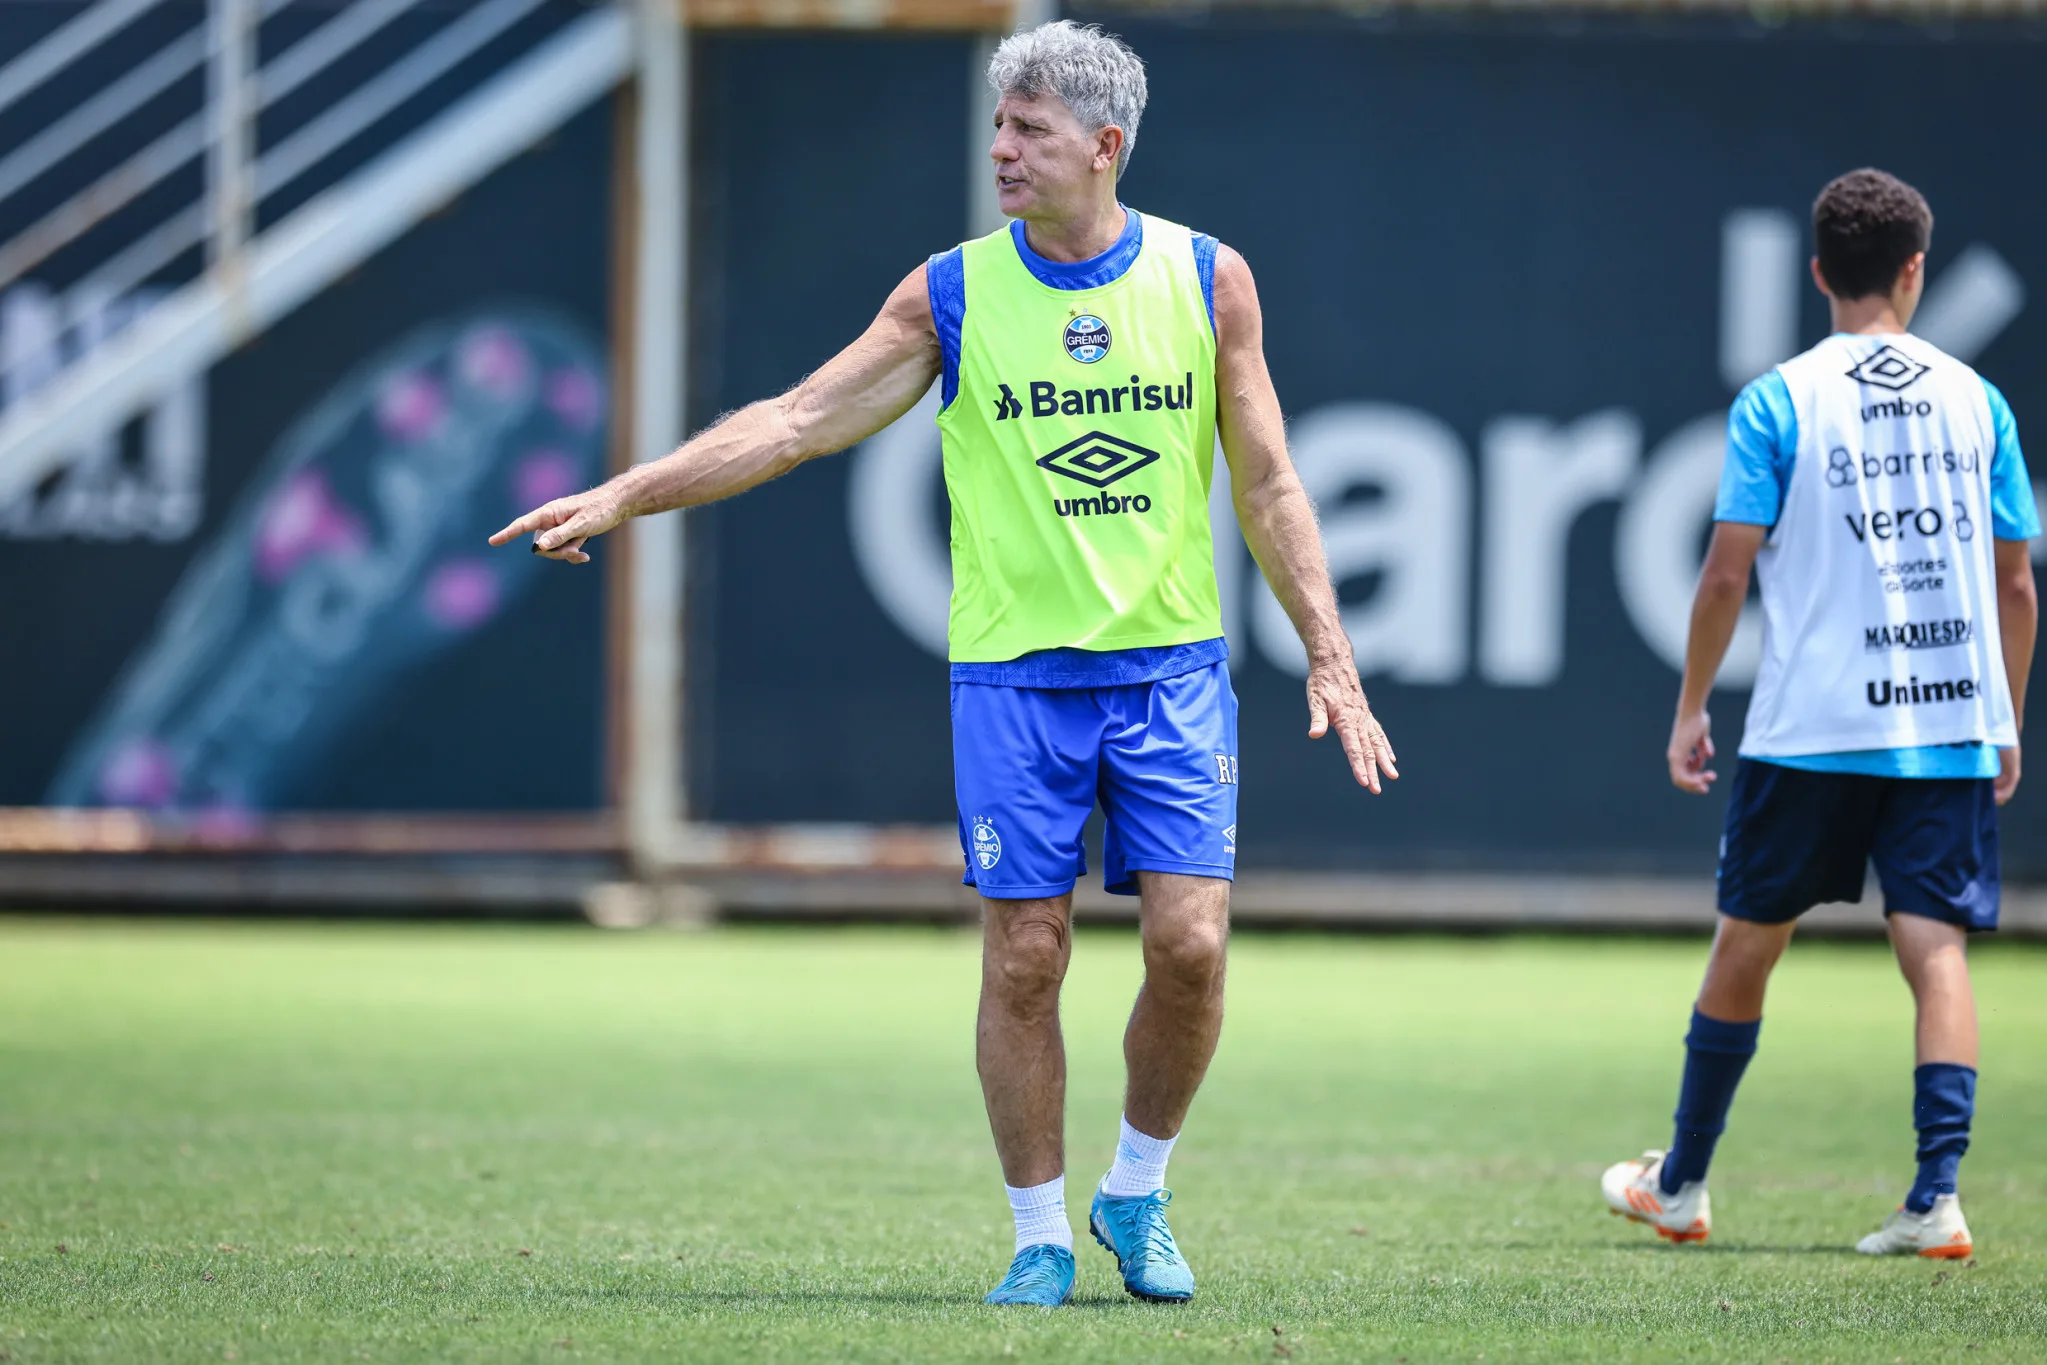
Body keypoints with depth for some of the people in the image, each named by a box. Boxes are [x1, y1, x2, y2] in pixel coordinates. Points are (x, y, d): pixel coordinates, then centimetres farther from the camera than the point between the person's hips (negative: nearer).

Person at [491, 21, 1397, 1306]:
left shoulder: (1208, 279, 2)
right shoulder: (951, 296, 0)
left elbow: (1268, 487, 7)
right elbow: (795, 422, 2)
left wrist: (1330, 656, 2)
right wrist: (624, 494, -5)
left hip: (1173, 667, 0)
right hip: (1013, 672, 0)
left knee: (1189, 944, -9)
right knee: (1024, 960, -3)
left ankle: (1138, 1194, 13)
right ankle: (1041, 1237, 9)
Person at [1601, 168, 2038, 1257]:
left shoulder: (1778, 402, -3)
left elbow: (1727, 571, -6)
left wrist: (1691, 708, 5)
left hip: (1811, 728, -2)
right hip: (1952, 722, 2)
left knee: (1748, 941, 11)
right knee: (1936, 945, -1)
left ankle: (1681, 1185, 23)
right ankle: (1936, 1198, -15)